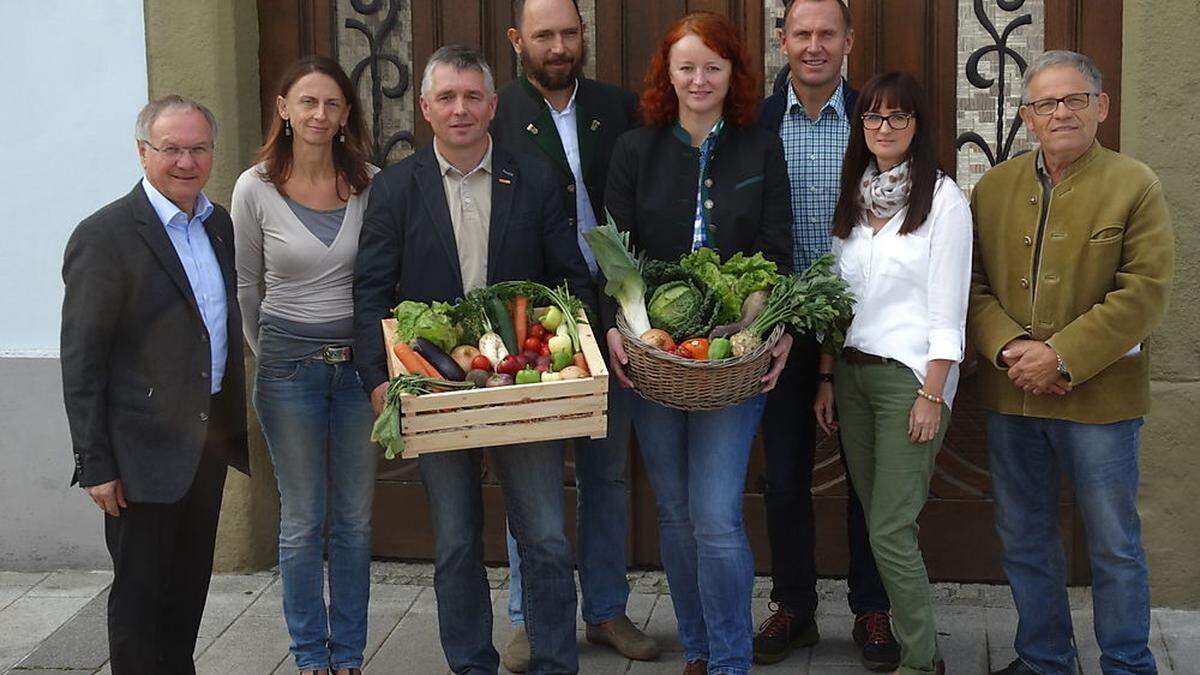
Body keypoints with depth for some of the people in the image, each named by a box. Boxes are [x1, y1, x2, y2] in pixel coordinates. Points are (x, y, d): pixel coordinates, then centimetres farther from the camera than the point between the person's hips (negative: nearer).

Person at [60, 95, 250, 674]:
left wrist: (234, 427, 14)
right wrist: (94, 464, -15)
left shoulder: (217, 223, 9)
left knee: (191, 585, 17)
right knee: (141, 591, 6)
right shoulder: (104, 236, -14)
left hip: (208, 441, 7)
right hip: (146, 448, -7)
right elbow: (81, 361, -14)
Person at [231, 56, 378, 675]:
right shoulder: (255, 189, -4)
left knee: (354, 520, 9)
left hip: (358, 361, 2)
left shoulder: (371, 185, -2)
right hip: (289, 366, -1)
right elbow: (248, 287, 8)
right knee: (302, 521, 6)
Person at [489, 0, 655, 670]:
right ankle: (531, 620, 21)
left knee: (608, 472, 13)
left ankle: (607, 609, 27)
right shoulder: (494, 115, -4)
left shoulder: (619, 108, 6)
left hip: (611, 313, 3)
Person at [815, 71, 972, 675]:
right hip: (852, 373, 6)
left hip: (909, 375, -6)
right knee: (875, 521, 11)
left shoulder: (942, 199, -7)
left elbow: (948, 309, -10)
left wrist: (932, 396, -14)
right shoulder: (853, 197, 11)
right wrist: (826, 380, 9)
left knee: (890, 530, -8)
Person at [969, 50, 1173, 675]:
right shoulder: (993, 188, 7)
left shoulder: (1135, 186, -4)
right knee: (1023, 539, 15)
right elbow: (973, 285, 4)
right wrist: (1009, 348, -13)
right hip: (1010, 393, 4)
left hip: (1098, 395, -4)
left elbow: (1143, 294, -11)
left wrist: (1062, 358, -18)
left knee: (1115, 546, 7)